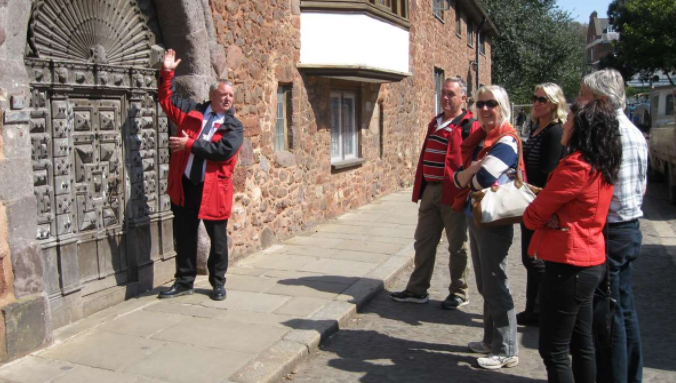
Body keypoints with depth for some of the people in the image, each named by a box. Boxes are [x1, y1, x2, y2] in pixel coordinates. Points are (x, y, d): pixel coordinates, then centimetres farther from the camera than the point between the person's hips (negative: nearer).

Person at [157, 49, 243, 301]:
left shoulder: (234, 126, -1)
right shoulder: (192, 112, 9)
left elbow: (224, 150, -17)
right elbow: (166, 100, 19)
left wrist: (190, 144, -17)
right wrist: (167, 73, 8)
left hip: (213, 188, -3)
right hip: (184, 185, 3)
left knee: (217, 238, 7)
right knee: (184, 236, 11)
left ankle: (218, 283, 23)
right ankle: (184, 282, 26)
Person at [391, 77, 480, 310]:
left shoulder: (470, 126, -8)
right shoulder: (435, 123, 15)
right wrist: (420, 189, 15)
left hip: (453, 194, -7)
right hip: (430, 191, 7)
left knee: (457, 245, 6)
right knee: (423, 242, 12)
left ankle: (458, 293, 20)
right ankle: (417, 290, 23)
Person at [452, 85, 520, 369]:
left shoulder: (506, 140, -15)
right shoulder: (477, 138, 11)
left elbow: (483, 179, -26)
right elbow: (459, 177, 4)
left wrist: (469, 178, -4)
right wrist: (471, 171, -17)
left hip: (493, 220, -9)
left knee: (495, 285, 0)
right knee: (484, 284, 17)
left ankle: (506, 351, 12)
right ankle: (491, 340, 32)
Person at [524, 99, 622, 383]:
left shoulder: (575, 166, -20)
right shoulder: (602, 168, 9)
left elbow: (534, 216, -16)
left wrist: (530, 214, 5)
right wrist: (553, 217, -8)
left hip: (568, 266, -9)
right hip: (591, 261, 9)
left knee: (554, 351, 1)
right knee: (582, 343, 19)